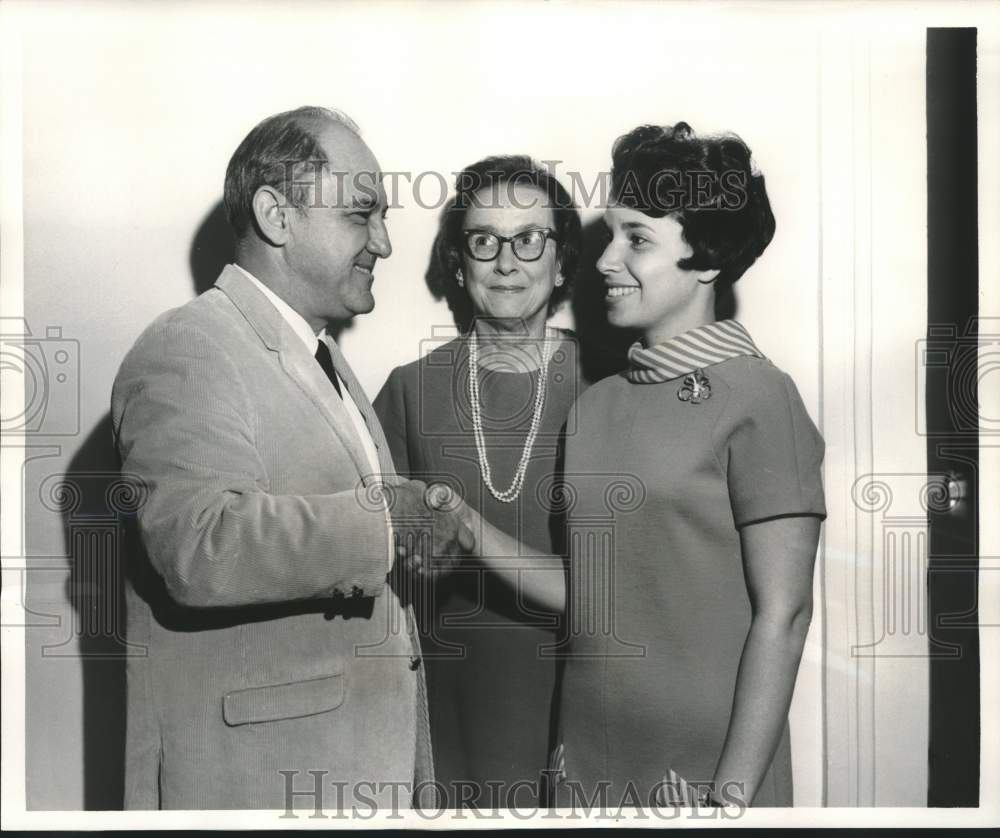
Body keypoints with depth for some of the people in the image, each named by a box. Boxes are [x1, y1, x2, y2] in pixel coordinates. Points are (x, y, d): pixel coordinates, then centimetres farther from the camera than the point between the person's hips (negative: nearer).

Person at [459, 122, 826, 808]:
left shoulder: (757, 399, -12)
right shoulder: (597, 406, 5)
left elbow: (781, 615, -13)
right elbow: (588, 595, 6)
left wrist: (732, 793, -14)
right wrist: (472, 532, -5)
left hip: (703, 771, -5)